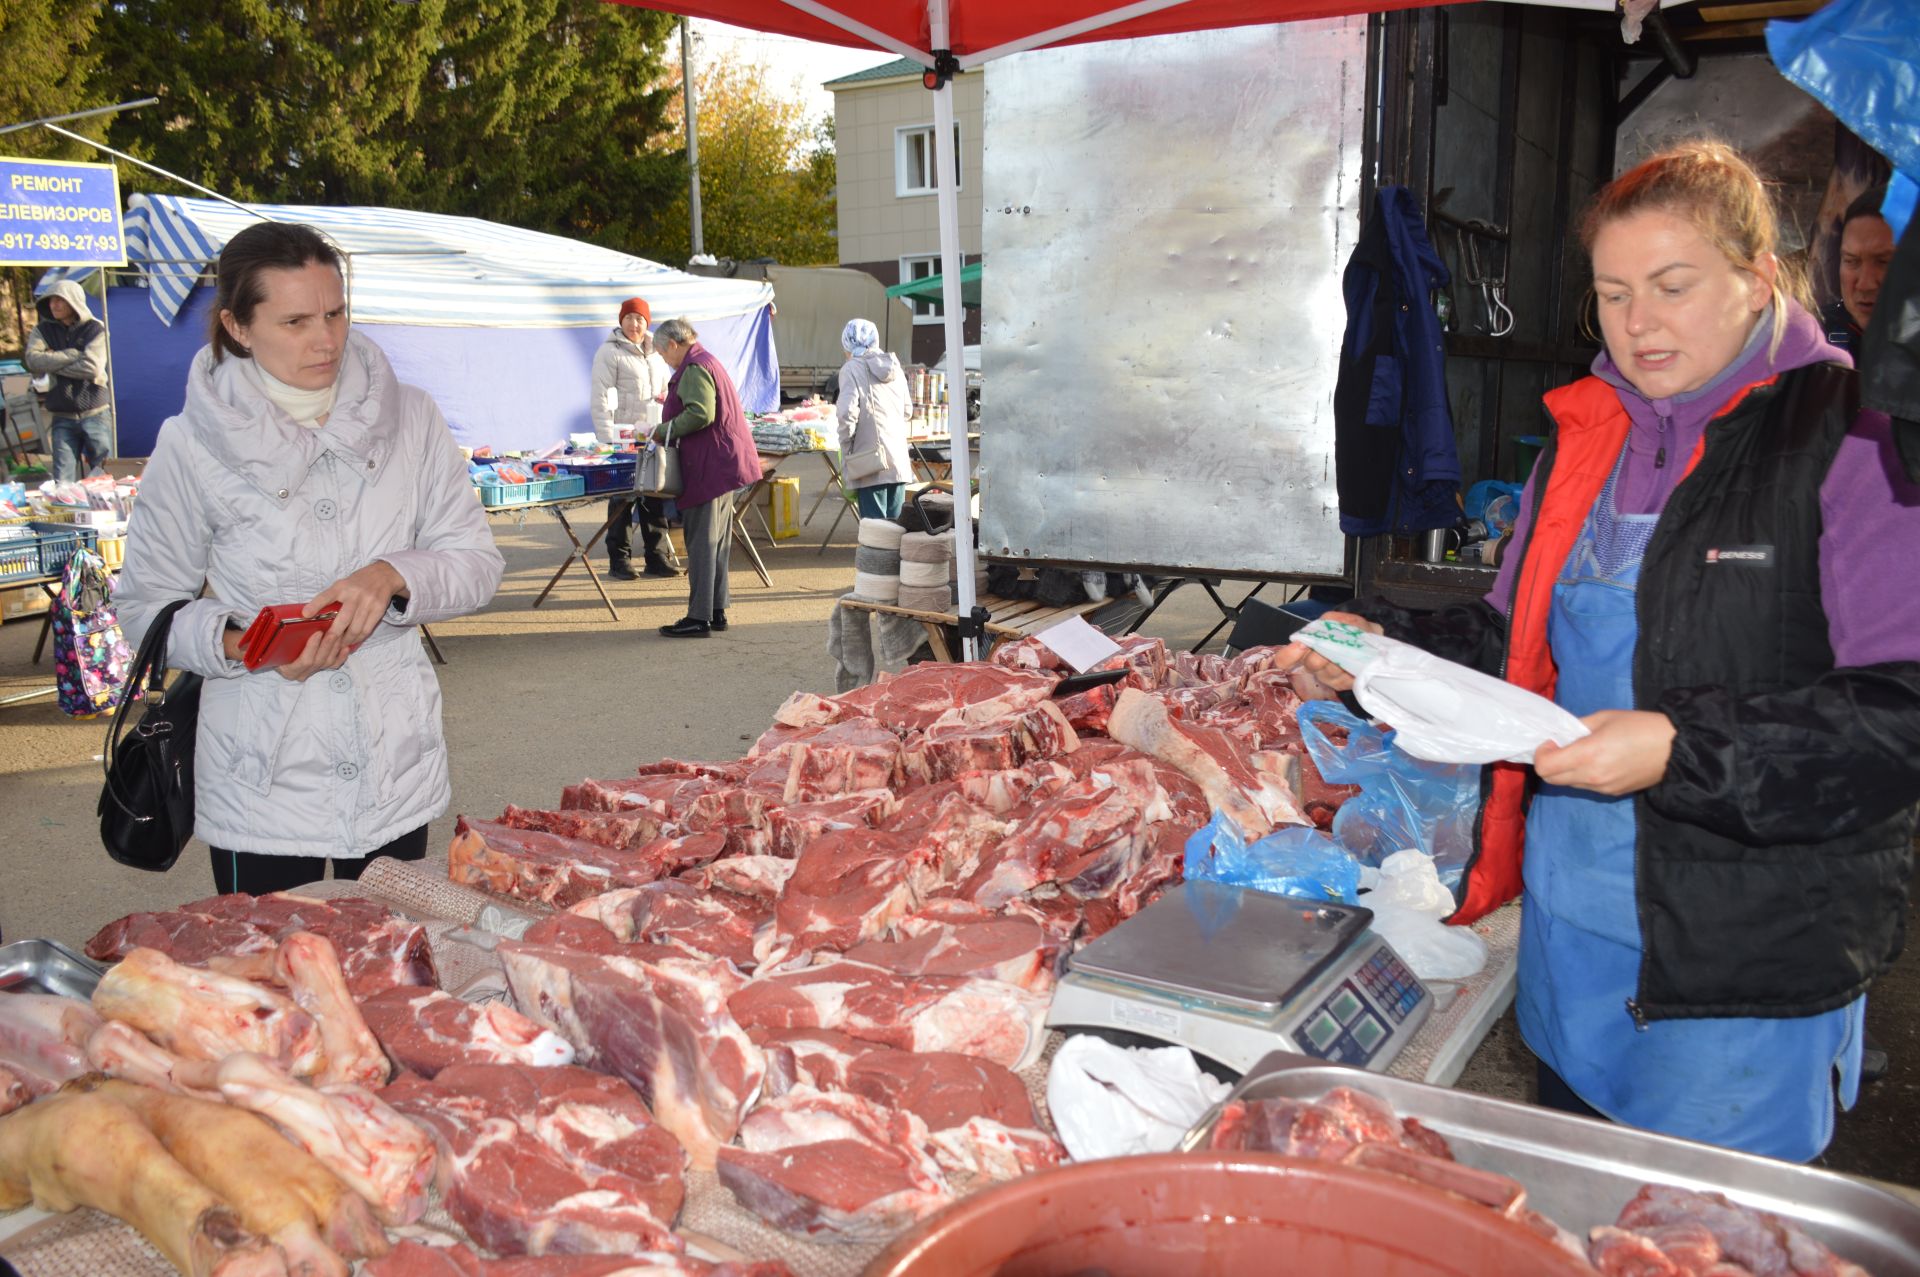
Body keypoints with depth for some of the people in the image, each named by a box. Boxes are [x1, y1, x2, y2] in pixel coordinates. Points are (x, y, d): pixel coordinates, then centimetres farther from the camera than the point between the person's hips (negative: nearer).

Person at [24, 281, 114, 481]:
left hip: (95, 414, -2)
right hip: (62, 419, 2)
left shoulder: (95, 329, -2)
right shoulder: (42, 331, 8)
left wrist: (53, 364, -8)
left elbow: (92, 367, -15)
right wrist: (73, 355, -12)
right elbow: (33, 360, -9)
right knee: (63, 480, -2)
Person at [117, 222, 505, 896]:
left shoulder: (408, 417, -1)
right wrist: (239, 644, -20)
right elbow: (147, 606, -1)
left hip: (398, 771, 2)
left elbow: (477, 562, 0)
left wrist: (396, 576, -19)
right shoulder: (192, 444, -6)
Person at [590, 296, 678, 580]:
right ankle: (619, 559, 4)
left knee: (654, 493, 6)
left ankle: (656, 556, 13)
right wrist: (607, 439, -16)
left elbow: (666, 386, 31)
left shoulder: (655, 352, 18)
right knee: (622, 496, -4)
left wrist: (667, 396, 7)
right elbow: (601, 398, -9)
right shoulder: (609, 352, -4)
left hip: (653, 434, 6)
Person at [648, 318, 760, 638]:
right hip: (723, 464, 11)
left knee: (702, 543, -7)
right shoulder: (707, 362, 21)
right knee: (717, 542, 13)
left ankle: (699, 618, -3)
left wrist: (665, 430, -13)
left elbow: (700, 413, -25)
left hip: (709, 468, -11)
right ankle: (716, 612, 19)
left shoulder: (694, 369, -13)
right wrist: (669, 431, 18)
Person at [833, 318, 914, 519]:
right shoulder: (895, 367, 13)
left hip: (872, 464, -6)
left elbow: (847, 413, -14)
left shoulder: (852, 368, -5)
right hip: (899, 460, 6)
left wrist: (846, 450, -4)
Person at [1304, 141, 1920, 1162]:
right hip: (1569, 921, 6)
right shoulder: (1587, 435, 8)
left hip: (1753, 958, -6)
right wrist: (1388, 647, -1)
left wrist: (1685, 750, -28)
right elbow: (1517, 638, 15)